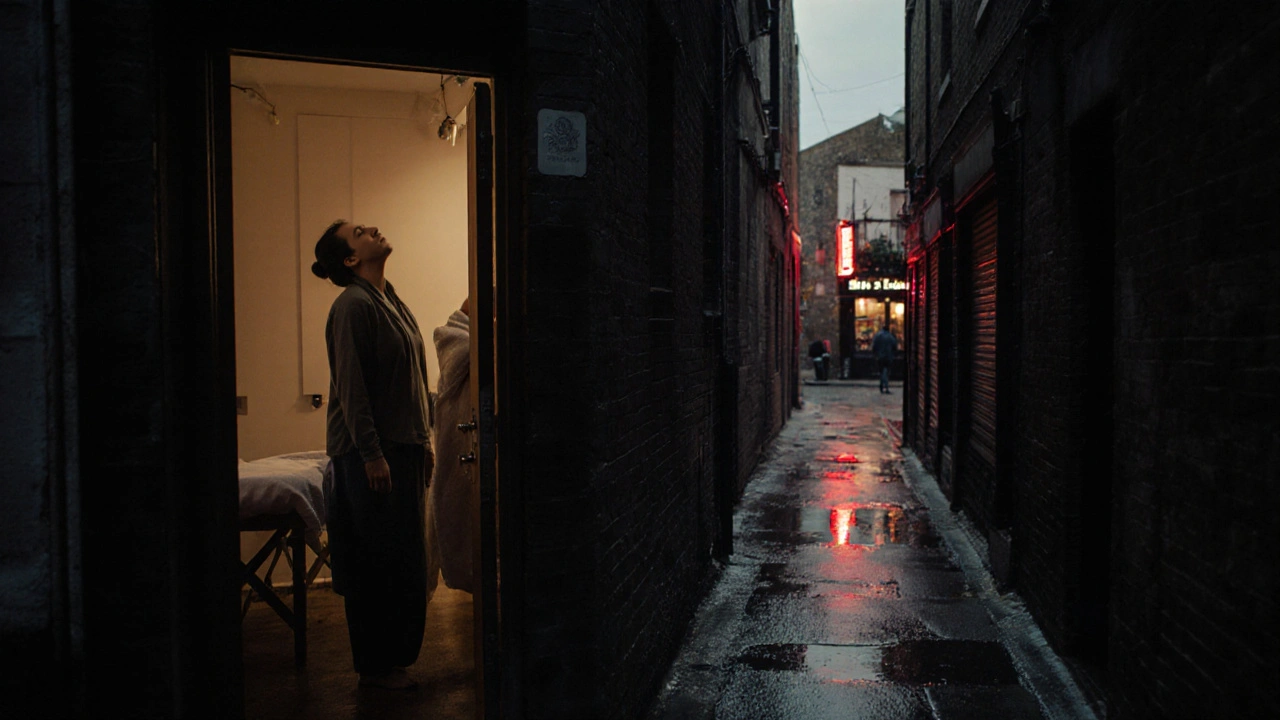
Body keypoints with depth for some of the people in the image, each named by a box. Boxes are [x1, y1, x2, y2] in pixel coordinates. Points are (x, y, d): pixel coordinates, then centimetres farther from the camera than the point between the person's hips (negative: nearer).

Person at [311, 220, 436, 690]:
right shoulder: (354, 305, -12)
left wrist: (424, 440, 16)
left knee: (407, 559, 13)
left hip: (402, 447, 9)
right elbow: (350, 386, -18)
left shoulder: (392, 302, 15)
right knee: (377, 562, 0)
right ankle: (375, 665, 12)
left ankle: (397, 655, 25)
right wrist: (372, 454, -20)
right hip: (369, 453, -9)